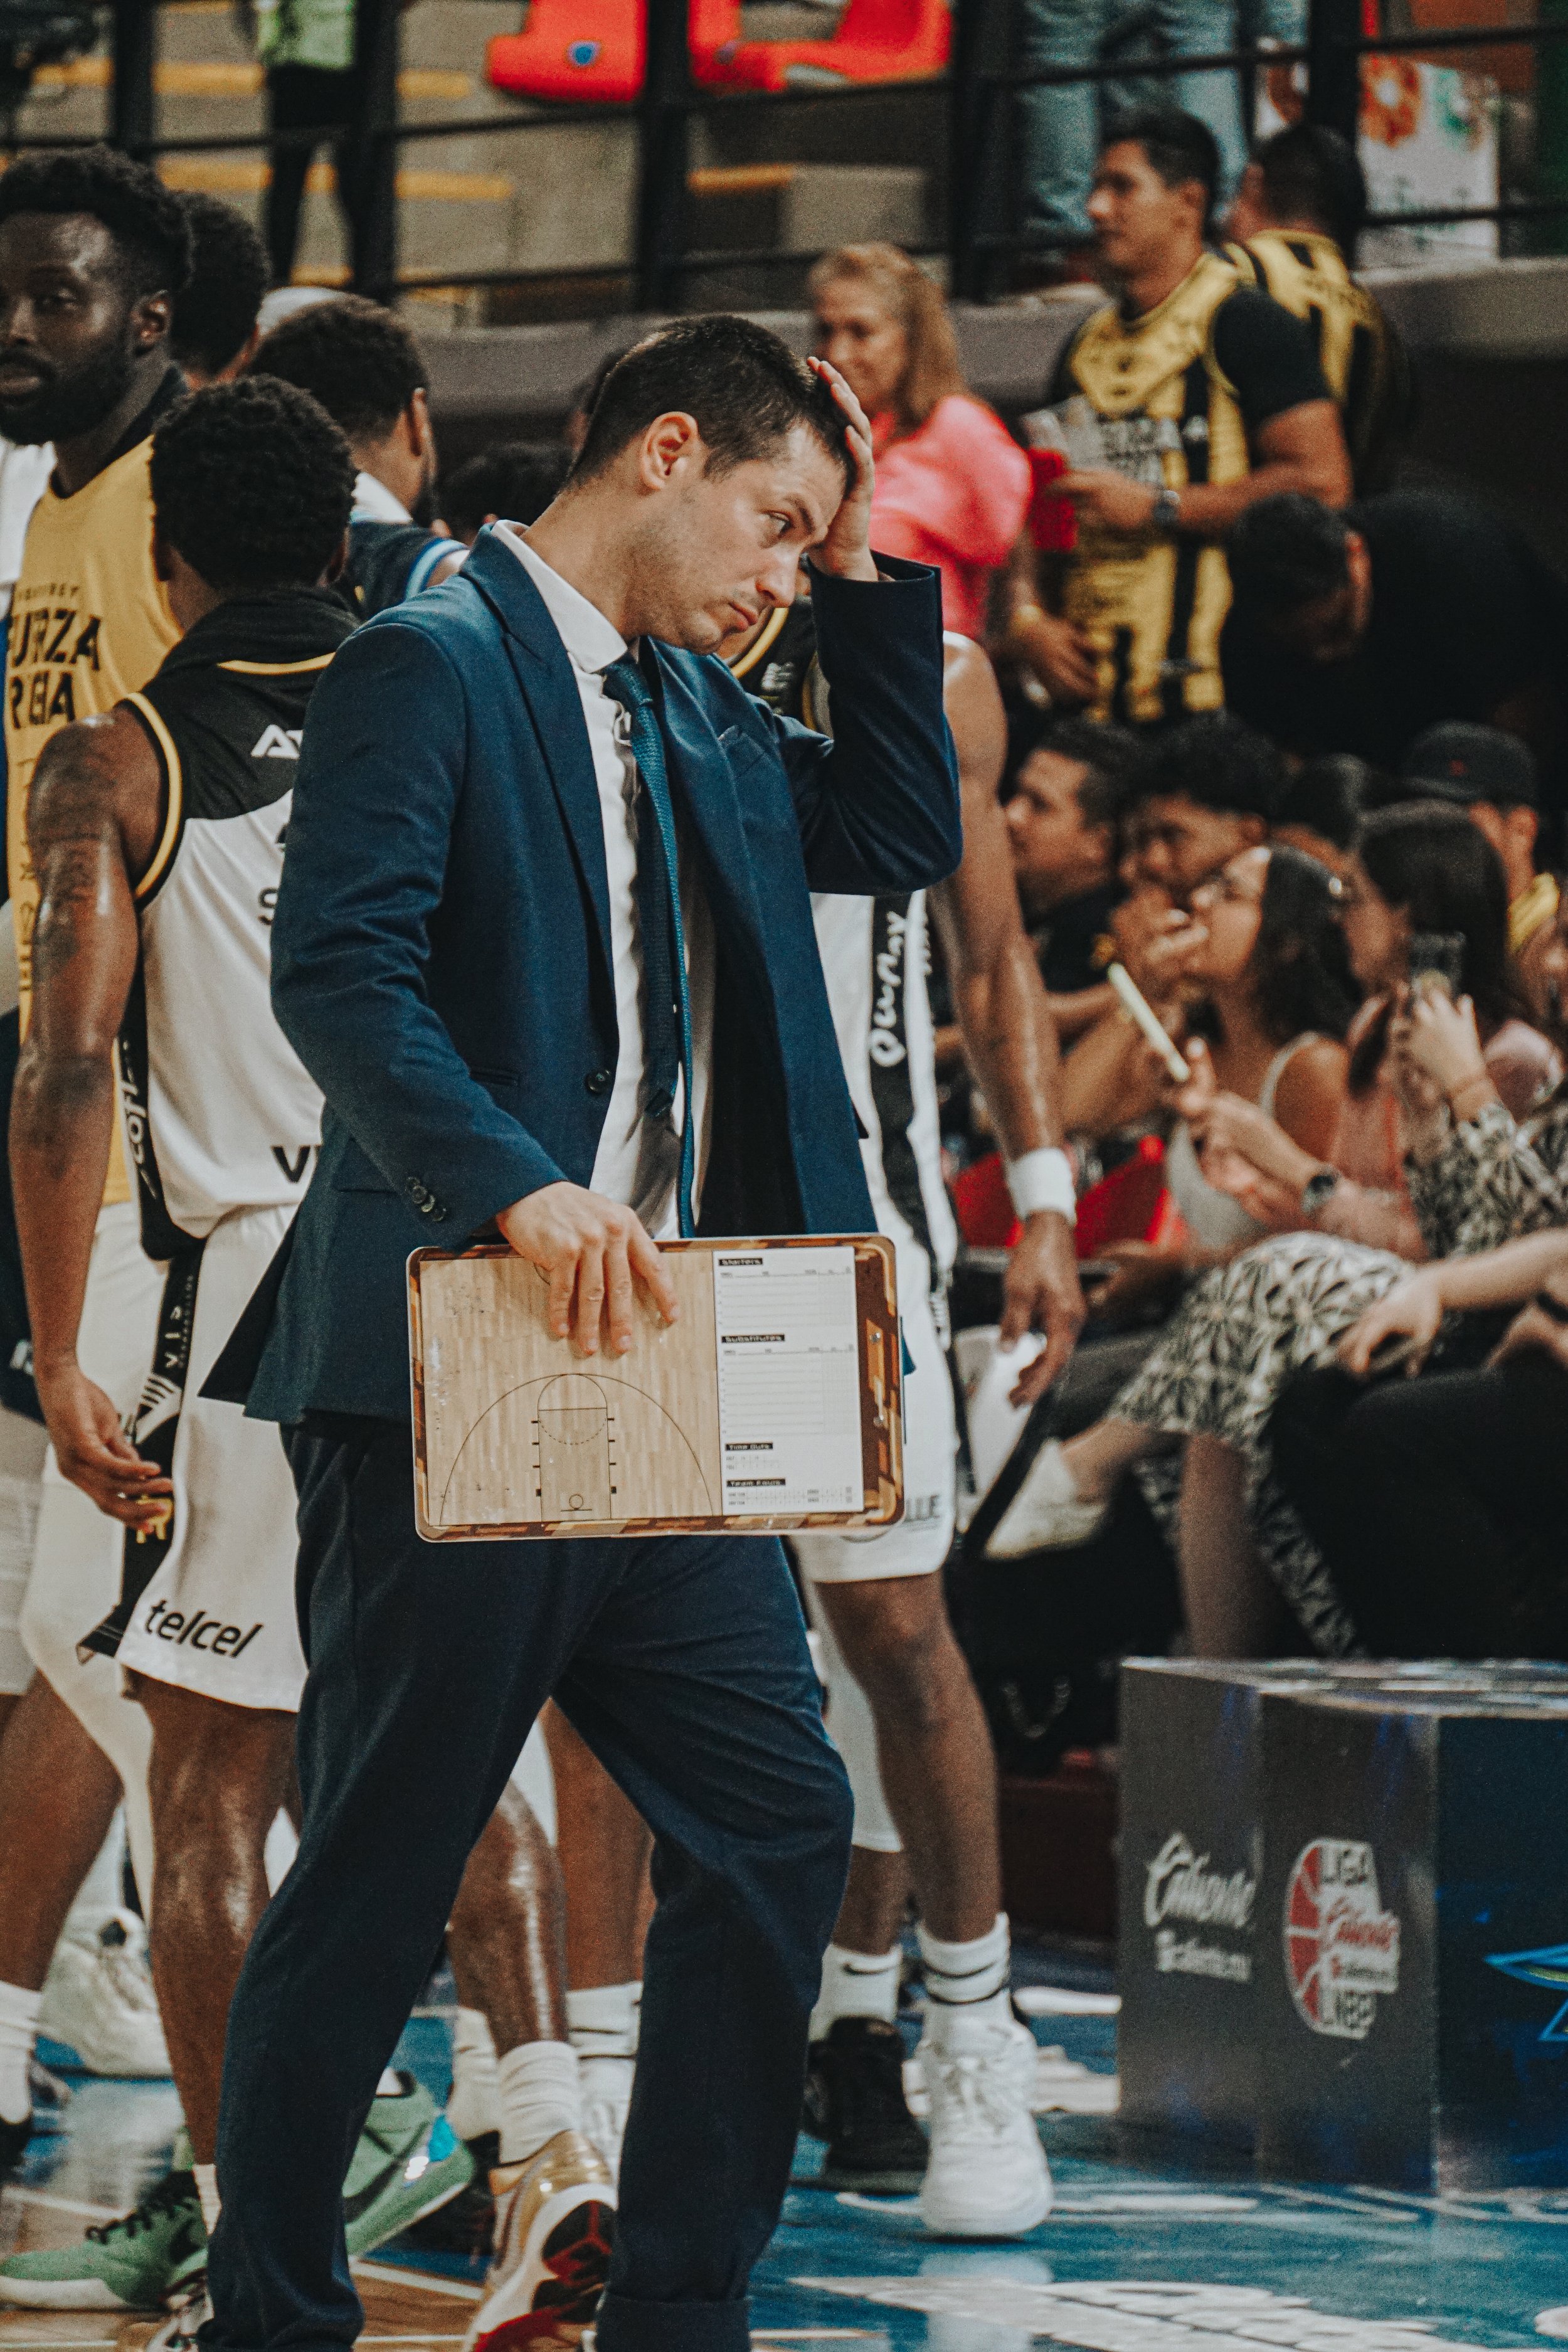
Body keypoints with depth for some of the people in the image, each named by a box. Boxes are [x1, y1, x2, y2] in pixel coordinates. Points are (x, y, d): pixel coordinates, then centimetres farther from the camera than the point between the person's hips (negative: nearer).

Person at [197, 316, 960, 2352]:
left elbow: (904, 839, 22)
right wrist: (514, 1186, -30)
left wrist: (866, 571, 13)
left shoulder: (693, 711, 18)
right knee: (378, 1879, -1)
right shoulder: (434, 662, -9)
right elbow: (337, 965, -19)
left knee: (778, 1820, 4)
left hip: (654, 1371, 8)